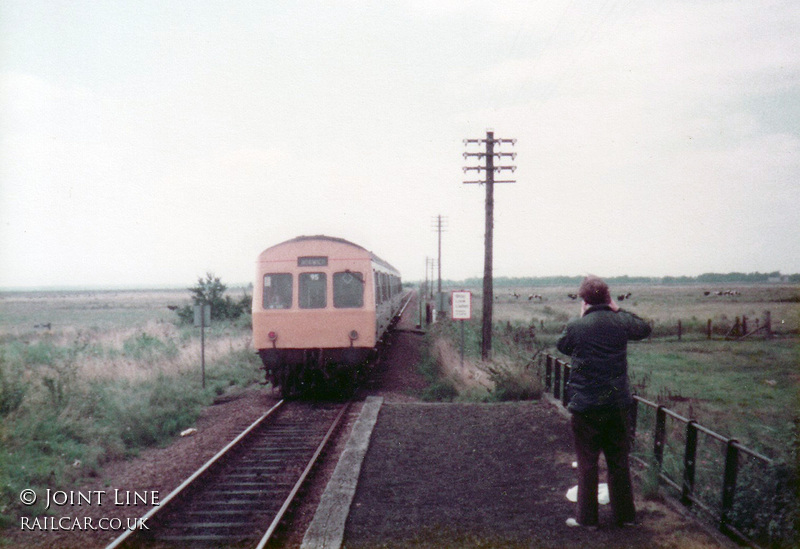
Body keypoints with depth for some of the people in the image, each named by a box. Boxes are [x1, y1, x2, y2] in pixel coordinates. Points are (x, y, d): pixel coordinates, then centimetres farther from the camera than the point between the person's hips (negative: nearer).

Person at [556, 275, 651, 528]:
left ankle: (587, 517, 16)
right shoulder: (621, 322, -5)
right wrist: (619, 310, 17)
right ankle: (625, 515, 26)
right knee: (619, 461, 16)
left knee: (587, 463, 9)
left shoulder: (575, 326, -13)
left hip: (585, 406, -3)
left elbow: (562, 346, 9)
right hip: (617, 404, 3)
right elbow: (645, 329, 17)